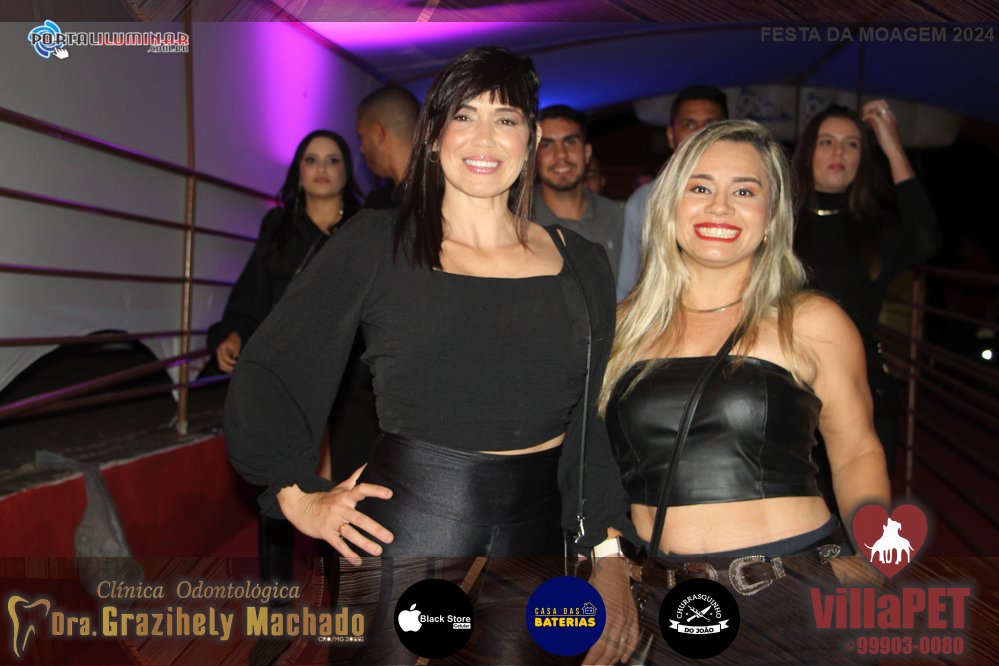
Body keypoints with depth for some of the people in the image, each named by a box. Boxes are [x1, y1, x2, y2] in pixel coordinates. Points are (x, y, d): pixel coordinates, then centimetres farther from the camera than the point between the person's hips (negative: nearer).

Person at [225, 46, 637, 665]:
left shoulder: (581, 264, 4)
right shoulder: (376, 245, -3)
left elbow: (595, 426, 5)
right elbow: (262, 374, 1)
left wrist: (611, 560, -2)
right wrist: (299, 496, -7)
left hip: (537, 525, 3)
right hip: (408, 523, -2)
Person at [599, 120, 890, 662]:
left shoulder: (812, 323, -3)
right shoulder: (624, 324, 4)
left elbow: (856, 452, 7)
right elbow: (595, 455, 13)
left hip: (790, 591, -1)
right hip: (654, 587, 2)